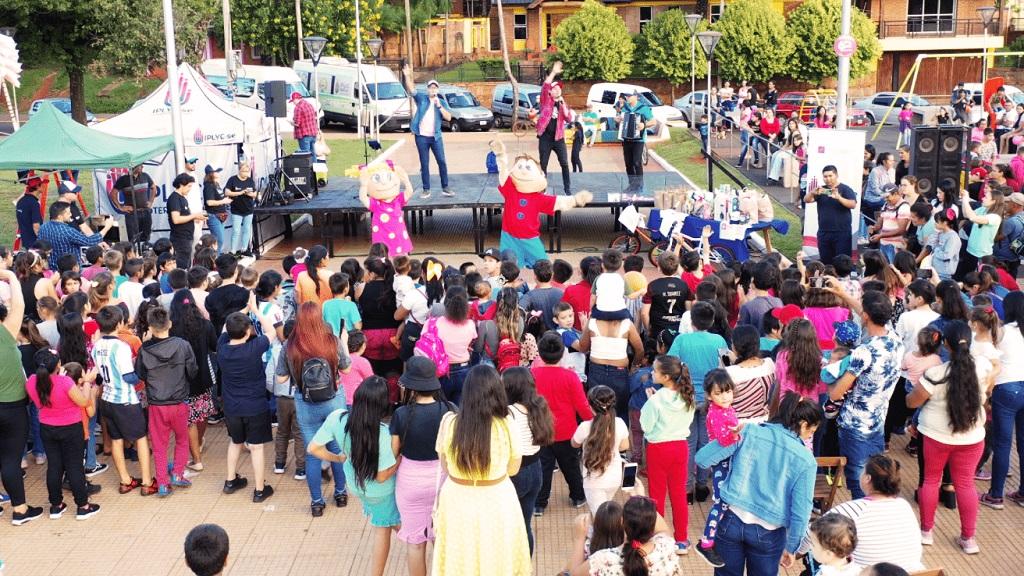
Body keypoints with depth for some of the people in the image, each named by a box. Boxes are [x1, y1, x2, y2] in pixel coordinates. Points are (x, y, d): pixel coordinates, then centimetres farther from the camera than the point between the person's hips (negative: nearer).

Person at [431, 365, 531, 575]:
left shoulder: (449, 422, -14)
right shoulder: (506, 424, -17)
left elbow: (445, 467, 1)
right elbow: (513, 469, -2)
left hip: (457, 501, 1)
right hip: (497, 502, -1)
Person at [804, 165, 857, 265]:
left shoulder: (845, 189, 0)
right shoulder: (821, 190, 11)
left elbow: (853, 205, -14)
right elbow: (806, 200, -1)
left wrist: (838, 197, -31)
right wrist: (813, 192, -23)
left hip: (842, 233, -4)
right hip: (823, 233, 4)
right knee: (825, 263, 7)